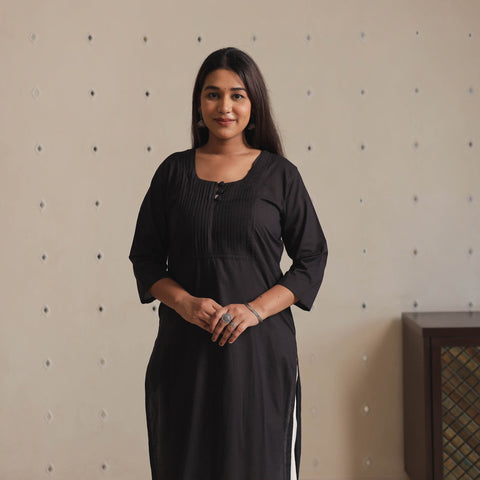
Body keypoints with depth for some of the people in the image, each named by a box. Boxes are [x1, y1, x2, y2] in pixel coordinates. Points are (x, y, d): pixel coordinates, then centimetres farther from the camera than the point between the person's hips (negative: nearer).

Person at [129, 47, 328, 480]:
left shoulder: (280, 174, 2)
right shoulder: (174, 171, 6)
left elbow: (312, 257, 2)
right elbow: (145, 256, 8)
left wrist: (256, 309, -11)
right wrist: (185, 303, -10)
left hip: (260, 347, -1)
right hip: (185, 347, 1)